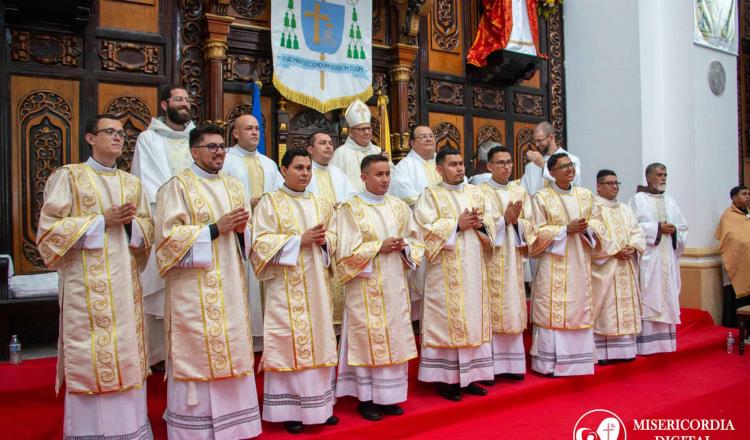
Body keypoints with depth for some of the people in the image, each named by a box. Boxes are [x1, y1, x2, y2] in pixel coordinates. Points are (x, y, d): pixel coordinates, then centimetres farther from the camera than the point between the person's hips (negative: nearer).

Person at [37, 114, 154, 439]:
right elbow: (50, 228, -7)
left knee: (127, 351, 6)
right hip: (87, 283, -5)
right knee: (91, 354, -4)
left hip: (125, 281, 5)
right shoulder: (68, 176, 0)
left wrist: (130, 222, -8)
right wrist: (102, 221, -14)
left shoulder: (132, 183, 15)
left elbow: (147, 229, 14)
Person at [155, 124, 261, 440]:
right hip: (194, 289, -6)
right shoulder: (177, 186, -2)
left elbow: (247, 236, 17)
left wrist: (240, 229, -6)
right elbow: (169, 236, -12)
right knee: (196, 355, -3)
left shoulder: (234, 186, 15)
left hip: (230, 287, 6)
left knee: (232, 353, 8)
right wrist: (216, 228, -16)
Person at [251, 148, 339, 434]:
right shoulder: (269, 202, -1)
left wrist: (324, 240, -7)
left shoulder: (321, 204, 15)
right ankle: (289, 408, 7)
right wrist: (299, 240, -17)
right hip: (285, 287, -5)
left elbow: (333, 237, 17)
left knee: (319, 341, 7)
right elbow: (260, 242, -10)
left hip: (316, 284, 5)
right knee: (288, 343, -4)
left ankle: (319, 404, 18)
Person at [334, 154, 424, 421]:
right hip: (366, 287, -5)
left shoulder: (399, 207, 10)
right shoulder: (350, 208, -4)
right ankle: (366, 398, 12)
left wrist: (404, 247, -7)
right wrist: (379, 247, -15)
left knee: (395, 337, 7)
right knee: (368, 337, -1)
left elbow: (416, 240, 14)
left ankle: (388, 396, 20)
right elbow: (346, 250, -11)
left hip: (395, 284, 5)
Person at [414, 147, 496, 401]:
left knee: (473, 318, 8)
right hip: (446, 271, -5)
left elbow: (490, 224, 11)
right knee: (447, 320, -3)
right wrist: (457, 224, -15)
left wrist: (479, 224, -10)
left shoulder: (476, 193, 14)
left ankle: (467, 376, 19)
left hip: (473, 268, 6)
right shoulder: (430, 195, -1)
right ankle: (445, 379, 7)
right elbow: (426, 228, -13)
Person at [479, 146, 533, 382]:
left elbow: (529, 224, 7)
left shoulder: (520, 191, 13)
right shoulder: (481, 192, -2)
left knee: (513, 310, 7)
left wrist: (515, 221, -12)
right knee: (490, 310, -4)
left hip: (513, 259, 5)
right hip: (490, 259, -4)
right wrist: (505, 218, -18)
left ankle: (511, 362, 16)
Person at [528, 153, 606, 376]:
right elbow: (538, 232, -7)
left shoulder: (586, 195, 12)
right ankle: (550, 362, 3)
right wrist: (566, 229, -15)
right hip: (553, 265, -5)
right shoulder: (541, 197, -3)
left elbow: (598, 222, 12)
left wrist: (586, 228, -10)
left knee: (579, 309, 7)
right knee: (552, 311, -4)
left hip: (580, 263, 5)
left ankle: (577, 358, 18)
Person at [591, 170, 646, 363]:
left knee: (625, 305, 7)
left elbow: (637, 232, 11)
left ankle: (624, 347, 13)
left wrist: (633, 247, -9)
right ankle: (601, 351, -3)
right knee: (604, 307, -6)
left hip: (625, 269, 7)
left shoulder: (625, 209, 19)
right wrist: (614, 251, -17)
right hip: (603, 268, -7)